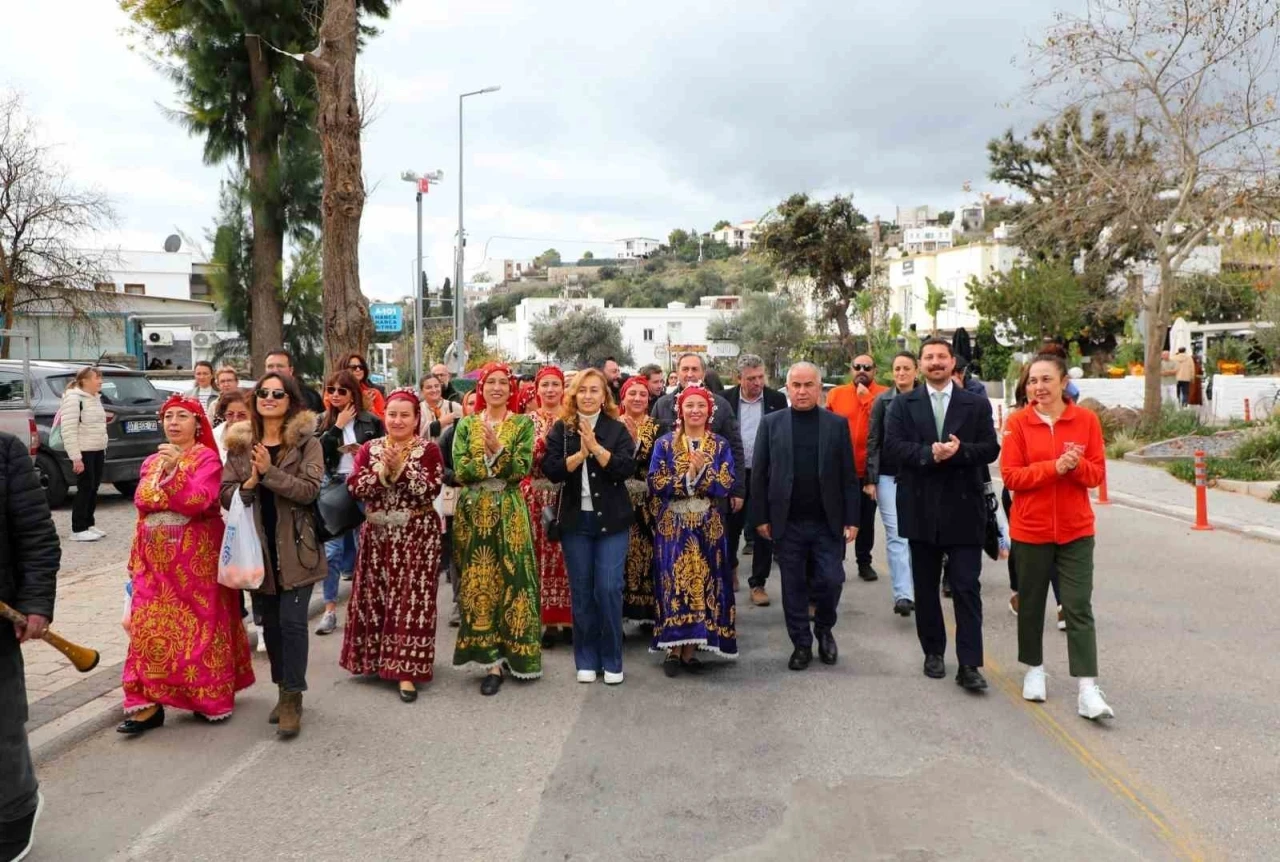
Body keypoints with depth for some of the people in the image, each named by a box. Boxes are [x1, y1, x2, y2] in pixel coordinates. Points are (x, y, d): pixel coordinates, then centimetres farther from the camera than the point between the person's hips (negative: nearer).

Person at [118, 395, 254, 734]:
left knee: (201, 624, 2)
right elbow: (142, 503, 11)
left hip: (196, 558, -5)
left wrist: (175, 470, -28)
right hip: (156, 559, 5)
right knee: (151, 627, -1)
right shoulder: (152, 462, 13)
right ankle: (148, 705, 1)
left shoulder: (207, 458, -5)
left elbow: (201, 501, -18)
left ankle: (211, 698, 15)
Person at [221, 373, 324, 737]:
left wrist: (269, 471, -21)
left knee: (292, 621, -6)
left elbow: (309, 489, -15)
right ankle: (284, 689, 29)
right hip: (258, 546, 4)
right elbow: (225, 495, 4)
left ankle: (292, 698, 4)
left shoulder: (306, 442, -4)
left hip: (295, 546, -4)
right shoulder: (239, 443, 7)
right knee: (269, 622, 13)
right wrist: (249, 484, -15)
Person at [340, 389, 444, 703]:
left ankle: (406, 670, -1)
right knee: (374, 597, 9)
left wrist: (402, 468, -22)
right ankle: (377, 658, 27)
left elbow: (430, 491, -15)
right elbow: (355, 487, -5)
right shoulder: (369, 448, 7)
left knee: (411, 599, -4)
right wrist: (382, 470, -19)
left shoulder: (429, 449, -4)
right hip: (377, 533, 4)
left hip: (416, 535, -4)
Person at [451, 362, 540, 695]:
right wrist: (501, 465, -12)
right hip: (474, 512, 2)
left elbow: (522, 469, -7)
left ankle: (507, 653, 14)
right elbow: (460, 470, -3)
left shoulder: (523, 424, 4)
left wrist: (498, 451, -20)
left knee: (512, 578, -1)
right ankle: (491, 660, 6)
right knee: (478, 582, 0)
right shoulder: (466, 424, 9)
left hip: (509, 512, -1)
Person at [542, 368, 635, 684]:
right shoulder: (561, 429, 4)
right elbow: (550, 469, -7)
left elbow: (627, 469, -10)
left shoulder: (617, 429, 2)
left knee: (609, 588, -4)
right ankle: (586, 659, 19)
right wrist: (580, 453, -19)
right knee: (581, 590, 7)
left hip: (611, 520, -1)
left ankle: (612, 660, 11)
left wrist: (596, 448, -18)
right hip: (575, 521, 1)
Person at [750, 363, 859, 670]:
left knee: (831, 581, -1)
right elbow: (759, 474, 2)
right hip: (787, 523, 0)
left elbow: (848, 475, 2)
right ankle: (801, 643, 22)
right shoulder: (771, 423, 2)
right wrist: (761, 517, -3)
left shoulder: (837, 423, 2)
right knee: (793, 586, 7)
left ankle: (824, 630, 27)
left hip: (828, 522, 0)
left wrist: (852, 519, -3)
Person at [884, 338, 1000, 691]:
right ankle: (933, 653, 25)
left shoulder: (977, 404, 5)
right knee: (926, 587, 11)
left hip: (964, 508, -1)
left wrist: (960, 450, -20)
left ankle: (969, 665, 0)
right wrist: (929, 453, -21)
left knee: (967, 588, -3)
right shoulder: (903, 405, 6)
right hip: (921, 509, 1)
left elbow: (990, 448, -2)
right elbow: (893, 446, -6)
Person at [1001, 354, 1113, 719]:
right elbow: (1011, 476, -10)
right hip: (1031, 529, 0)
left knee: (1079, 609, -3)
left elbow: (1097, 473, 0)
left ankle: (1087, 689, -2)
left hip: (1076, 530, 0)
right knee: (1031, 603, 12)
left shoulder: (1086, 419, -1)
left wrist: (1077, 465, -21)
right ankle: (1034, 670, 31)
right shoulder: (1018, 422, -5)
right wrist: (1054, 467, -22)